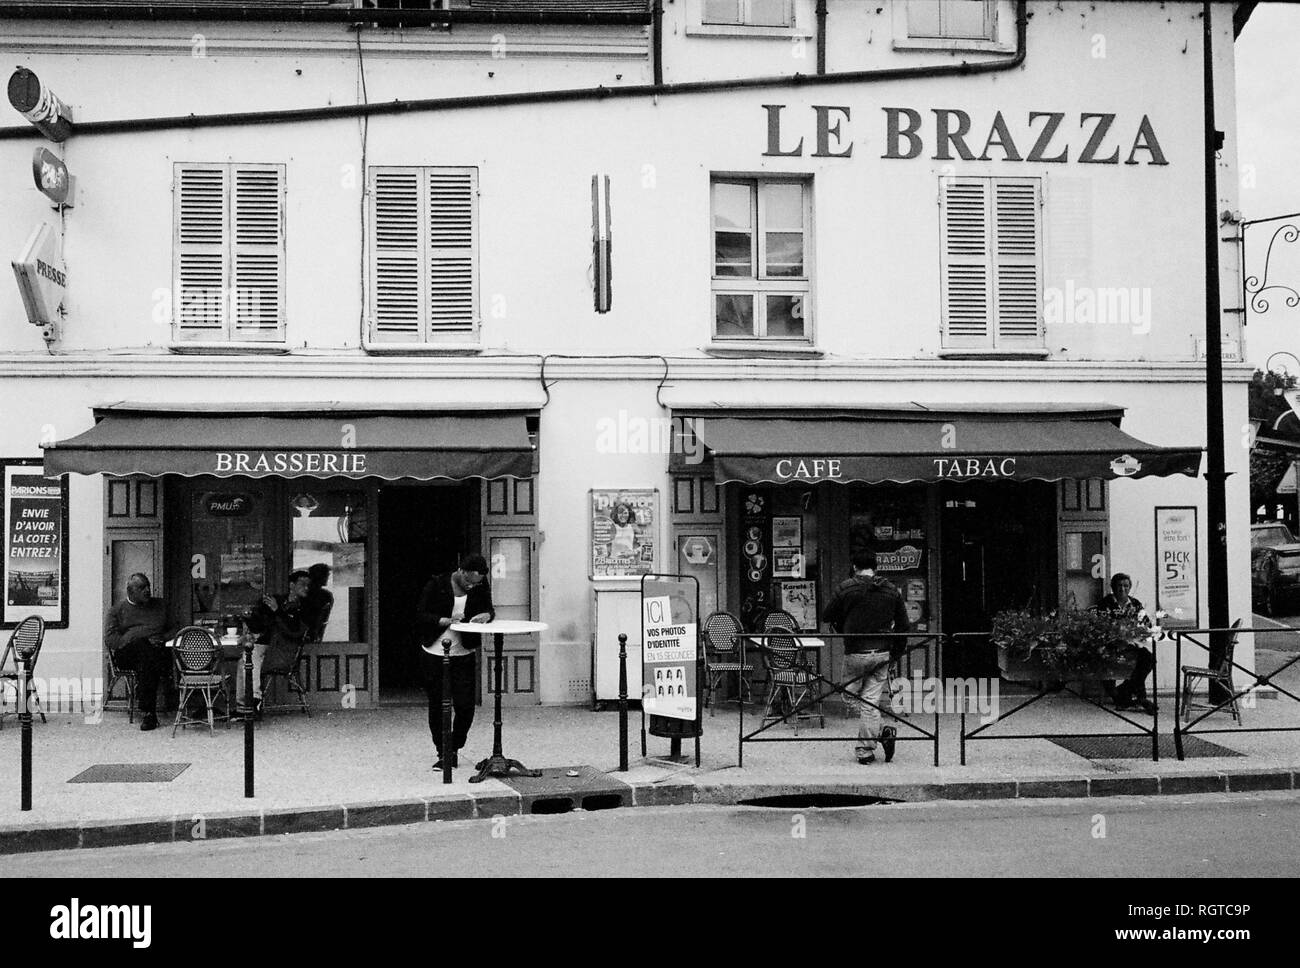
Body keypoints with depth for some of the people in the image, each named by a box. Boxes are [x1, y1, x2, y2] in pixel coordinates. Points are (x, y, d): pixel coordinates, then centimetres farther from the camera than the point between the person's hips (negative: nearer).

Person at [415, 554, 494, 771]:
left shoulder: (480, 586, -1)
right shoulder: (437, 584, -9)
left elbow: (490, 610, 8)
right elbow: (421, 615, -10)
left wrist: (486, 615, -16)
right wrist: (447, 620, -22)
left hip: (463, 655, 2)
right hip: (434, 654, -2)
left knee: (465, 706, -4)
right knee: (437, 706, 5)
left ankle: (454, 749, 18)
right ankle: (442, 753, 20)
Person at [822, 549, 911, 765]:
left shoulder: (846, 588, -7)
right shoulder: (892, 591, 4)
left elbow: (826, 617, -1)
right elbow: (903, 625, 7)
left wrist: (840, 628, 18)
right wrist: (895, 652, 16)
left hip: (855, 653, -3)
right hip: (882, 654, 3)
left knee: (852, 697, 12)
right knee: (870, 701, 8)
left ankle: (882, 733, 2)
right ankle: (865, 750, 5)